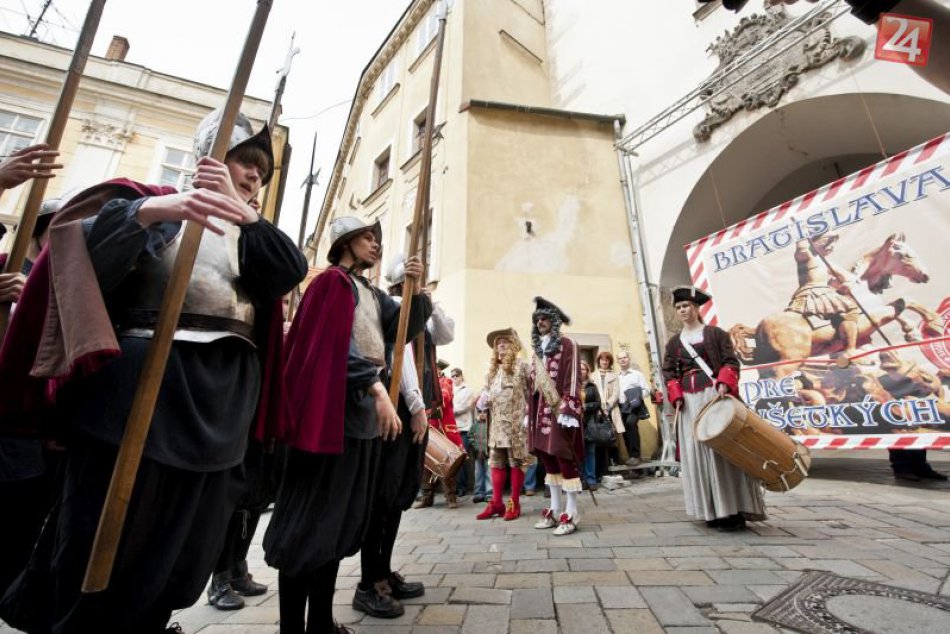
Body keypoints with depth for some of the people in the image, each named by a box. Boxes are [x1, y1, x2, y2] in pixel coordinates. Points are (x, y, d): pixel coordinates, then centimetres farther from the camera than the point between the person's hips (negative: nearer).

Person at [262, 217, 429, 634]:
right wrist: (377, 388, -22)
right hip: (334, 410, -8)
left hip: (364, 411, 8)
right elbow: (338, 343, -15)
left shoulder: (373, 294, 19)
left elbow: (406, 329, 14)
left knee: (342, 517, 14)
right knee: (312, 517, 0)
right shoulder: (332, 282, -4)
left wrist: (417, 287, 1)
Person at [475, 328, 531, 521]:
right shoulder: (493, 369, 17)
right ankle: (496, 503, 17)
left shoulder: (520, 365, -2)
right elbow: (487, 391, 22)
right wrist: (483, 403, 2)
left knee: (516, 461, 2)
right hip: (497, 423, 6)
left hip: (515, 422, -6)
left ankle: (514, 503, 11)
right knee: (496, 462, 9)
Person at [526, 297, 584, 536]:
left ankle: (571, 515, 8)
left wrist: (568, 410, -19)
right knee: (548, 459, 12)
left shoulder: (567, 345, -3)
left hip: (560, 411, -7)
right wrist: (529, 413, 15)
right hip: (542, 412, 7)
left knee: (565, 459, -3)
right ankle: (555, 511, 23)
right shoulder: (537, 350, 17)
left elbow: (573, 379, -11)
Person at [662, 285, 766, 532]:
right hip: (689, 400, 4)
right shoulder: (673, 342, 15)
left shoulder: (715, 333, 6)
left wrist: (723, 383, -19)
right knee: (696, 452, 2)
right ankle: (712, 511, 10)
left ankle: (732, 510, 1)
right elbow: (669, 372, 10)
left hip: (715, 394, -3)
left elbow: (730, 362, -1)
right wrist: (676, 396, -5)